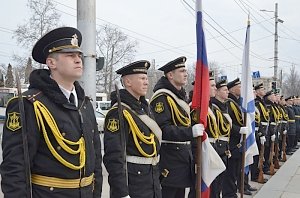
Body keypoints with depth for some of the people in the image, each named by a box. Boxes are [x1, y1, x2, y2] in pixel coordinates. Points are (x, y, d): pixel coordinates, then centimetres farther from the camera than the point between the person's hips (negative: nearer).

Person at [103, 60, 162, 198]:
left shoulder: (144, 107, 10)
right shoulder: (118, 112, -17)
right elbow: (113, 156, -22)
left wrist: (157, 179, 18)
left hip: (152, 180, 8)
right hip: (132, 182, -8)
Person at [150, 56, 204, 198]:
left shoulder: (181, 96, 15)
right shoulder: (162, 97, -16)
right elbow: (162, 129, -26)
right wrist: (190, 132, -31)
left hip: (183, 154, 10)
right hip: (169, 158, -10)